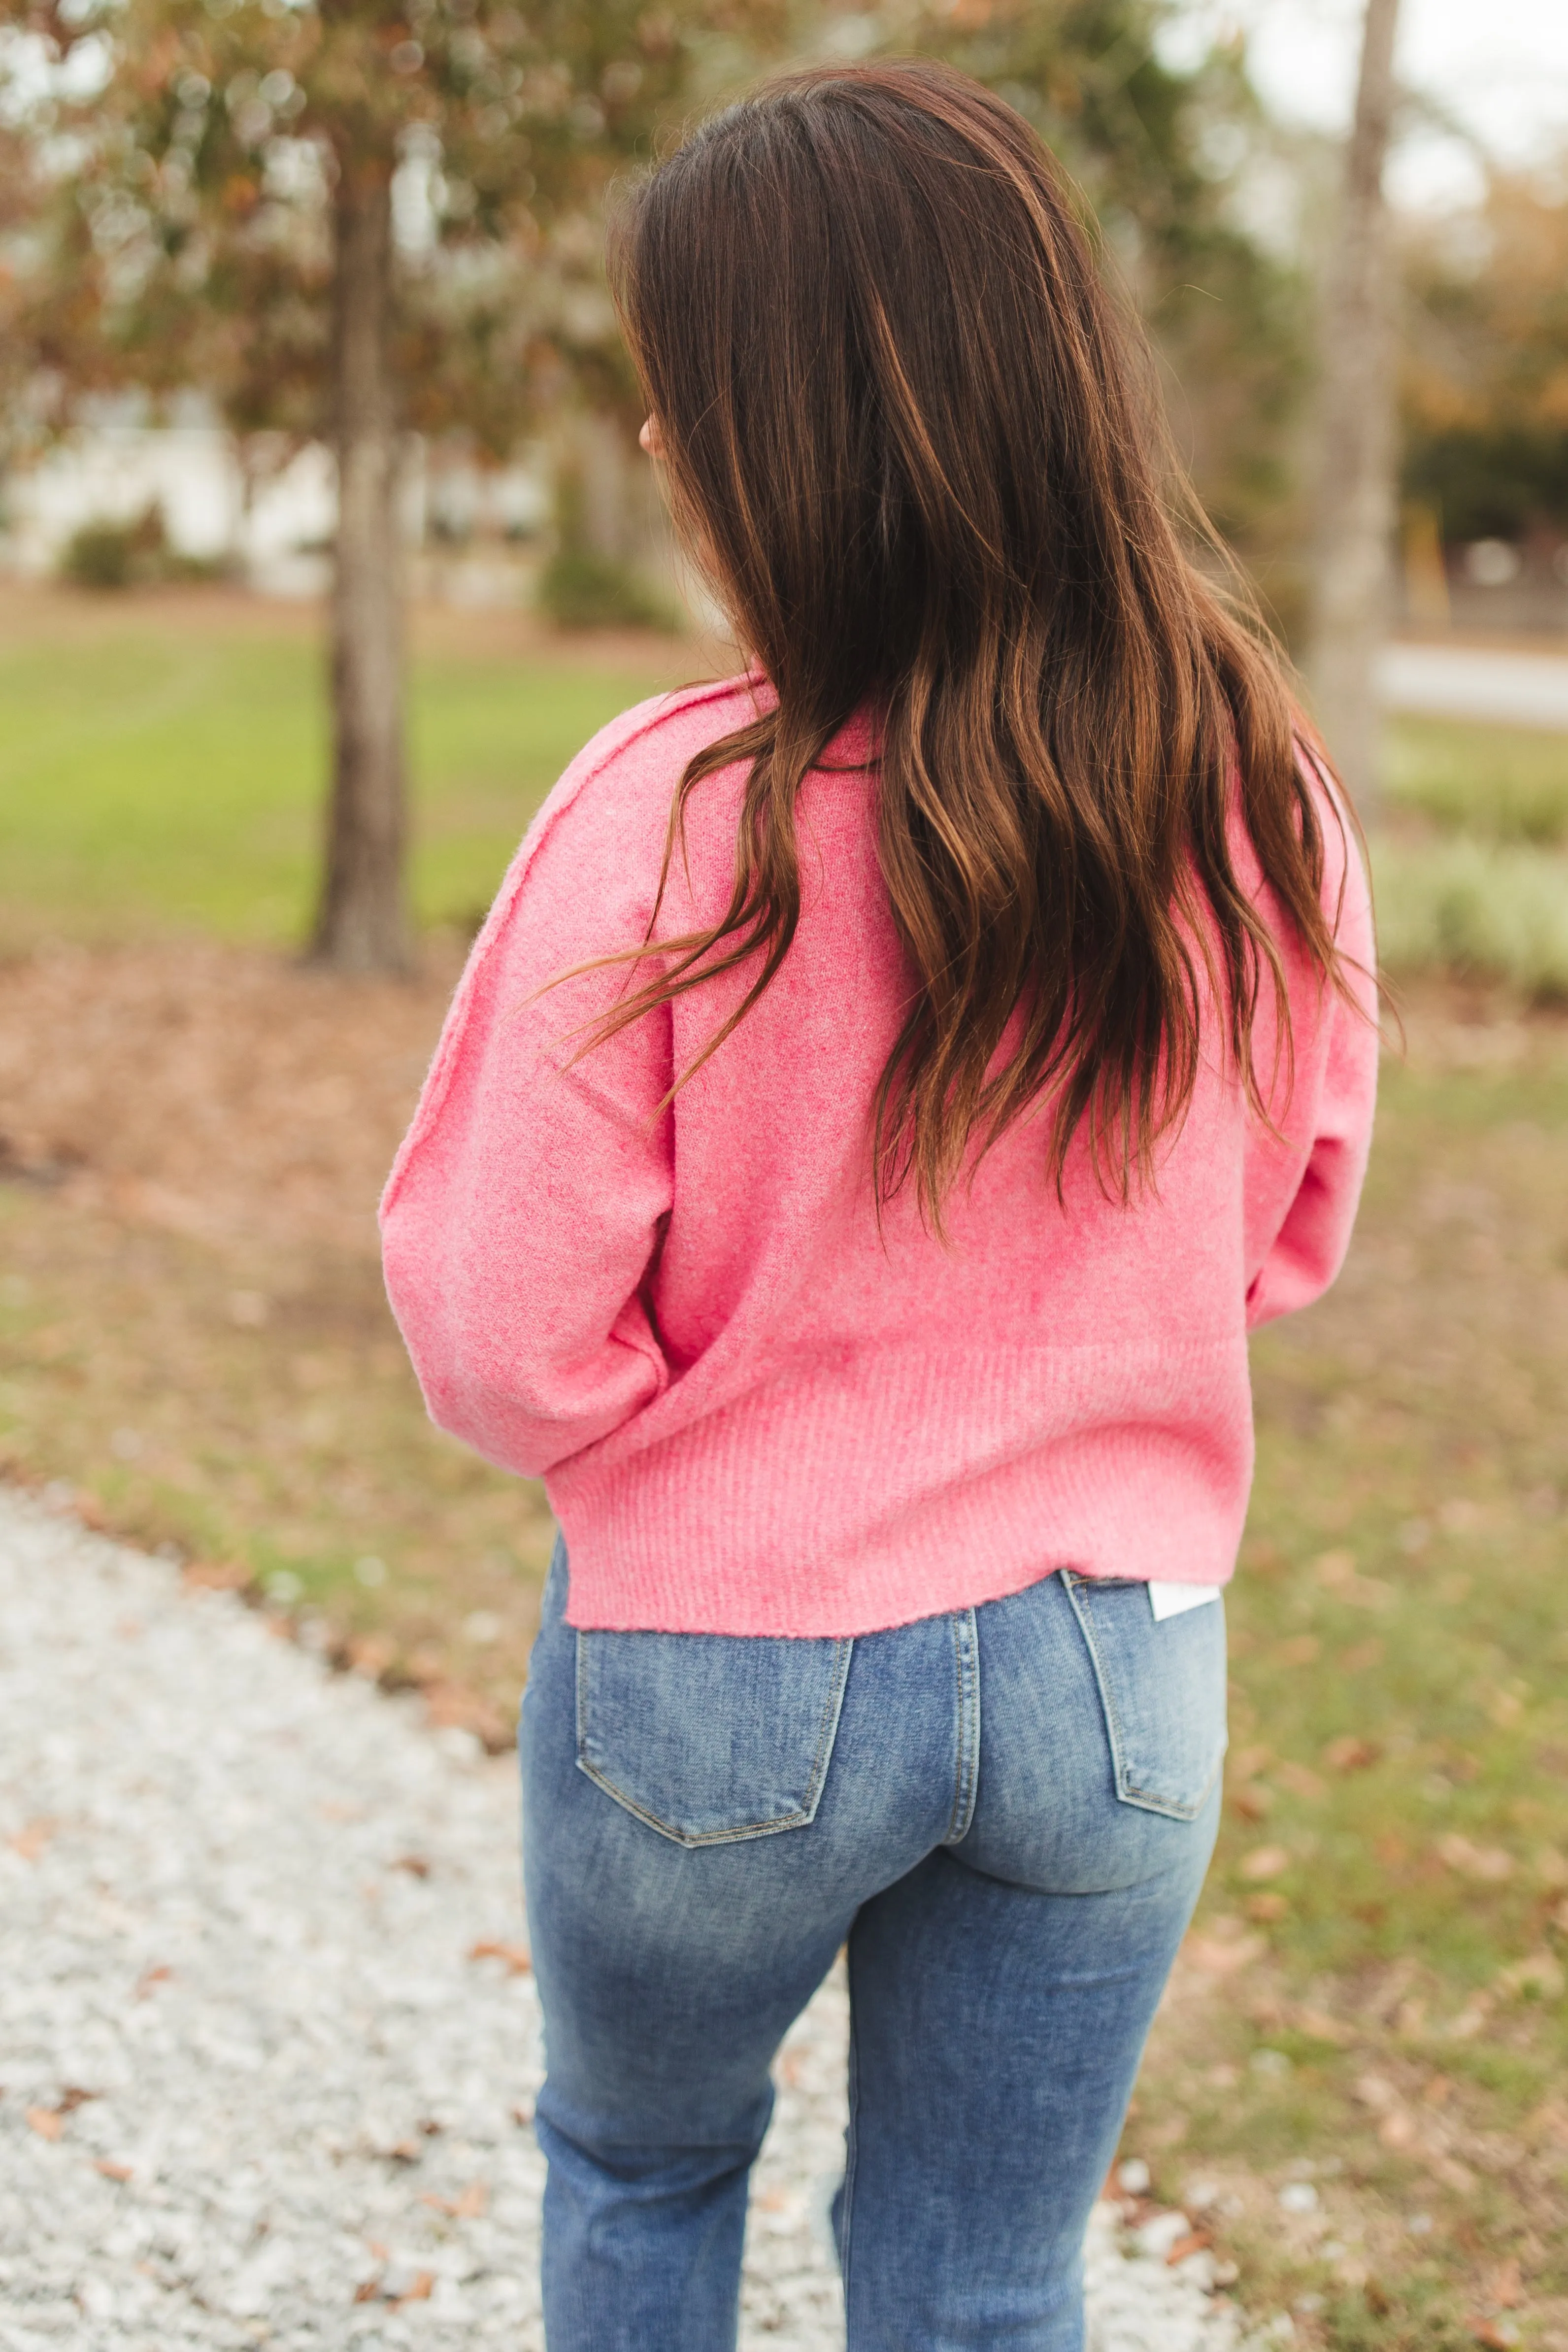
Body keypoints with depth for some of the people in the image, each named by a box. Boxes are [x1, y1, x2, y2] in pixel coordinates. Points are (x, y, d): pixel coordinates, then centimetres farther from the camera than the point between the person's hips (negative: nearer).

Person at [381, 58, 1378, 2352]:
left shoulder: (678, 814, -23)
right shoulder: (1263, 808, -9)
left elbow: (498, 1326, -17)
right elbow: (1285, 1234, 4)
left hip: (720, 1667, -3)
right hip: (1120, 1670, 3)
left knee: (638, 2162, 27)